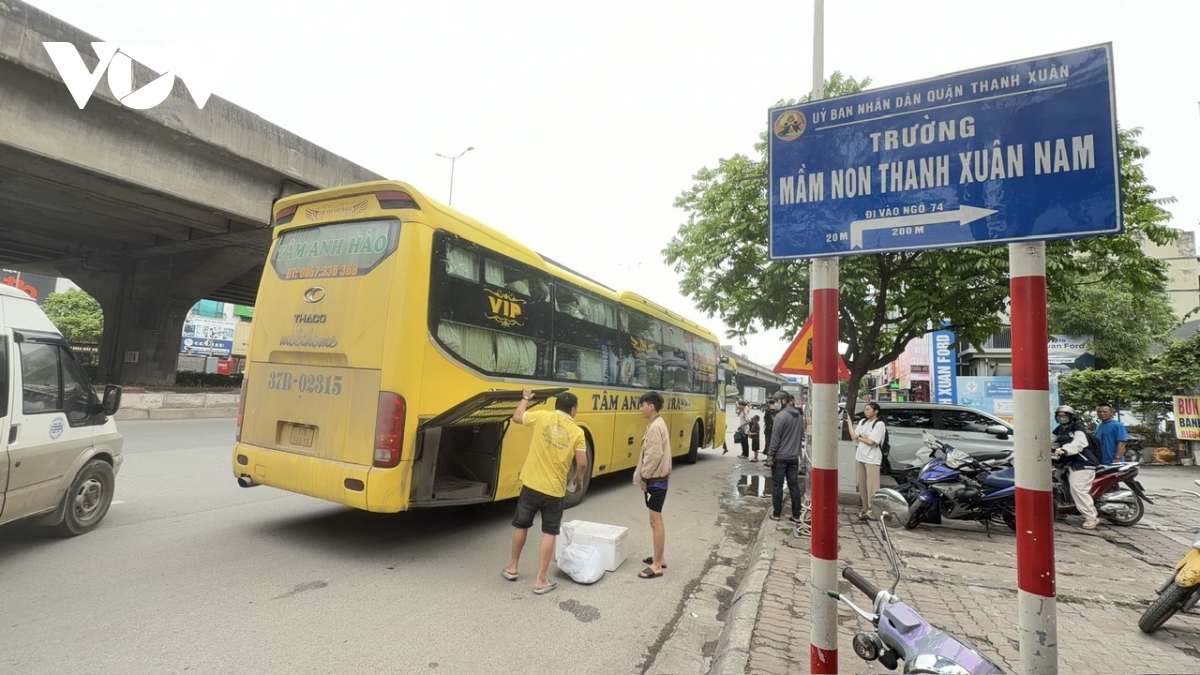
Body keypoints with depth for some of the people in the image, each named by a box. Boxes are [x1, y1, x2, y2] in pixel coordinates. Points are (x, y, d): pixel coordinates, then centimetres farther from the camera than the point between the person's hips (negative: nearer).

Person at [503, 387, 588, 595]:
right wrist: (579, 480, 10)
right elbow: (582, 464, -10)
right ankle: (540, 581, 10)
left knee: (521, 525, 20)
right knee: (549, 533, 9)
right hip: (555, 490, -2)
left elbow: (516, 417, 8)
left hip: (531, 484, 2)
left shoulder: (542, 417, -6)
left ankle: (512, 568, 34)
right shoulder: (577, 432, -7)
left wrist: (526, 398, 22)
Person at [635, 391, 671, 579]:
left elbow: (654, 456, -24)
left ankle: (656, 565, 3)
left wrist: (643, 477, -14)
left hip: (655, 480, -10)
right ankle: (659, 558, 27)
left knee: (655, 521, -4)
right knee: (656, 520, 17)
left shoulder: (655, 427, -20)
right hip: (657, 478, 10)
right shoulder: (658, 424, 12)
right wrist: (644, 475, 14)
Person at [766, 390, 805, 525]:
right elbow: (801, 436, 16)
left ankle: (776, 514, 8)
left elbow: (775, 438, -16)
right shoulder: (799, 416, 9)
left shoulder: (781, 415, -16)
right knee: (794, 485, 9)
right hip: (794, 457, 7)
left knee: (777, 486, 2)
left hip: (780, 457, -7)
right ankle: (796, 516, 10)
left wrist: (770, 455, -10)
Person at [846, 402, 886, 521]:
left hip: (872, 459, -7)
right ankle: (866, 509, 20)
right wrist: (849, 421, 4)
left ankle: (872, 511, -2)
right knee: (862, 485, 11)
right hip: (860, 457, 7)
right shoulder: (862, 422, 11)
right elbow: (853, 436, 2)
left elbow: (870, 442, -14)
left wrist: (859, 437, 0)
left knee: (871, 486, -6)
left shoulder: (879, 424, -9)